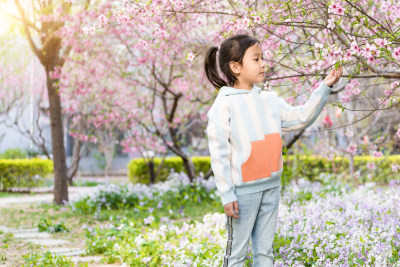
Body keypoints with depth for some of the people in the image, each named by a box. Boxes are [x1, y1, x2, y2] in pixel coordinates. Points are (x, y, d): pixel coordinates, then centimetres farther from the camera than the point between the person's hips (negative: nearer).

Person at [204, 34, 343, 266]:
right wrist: (227, 195, -14)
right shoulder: (224, 105, -10)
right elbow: (219, 153, -11)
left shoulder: (270, 101, 8)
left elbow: (301, 118, 13)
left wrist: (325, 87, 5)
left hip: (271, 187, 6)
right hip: (243, 190, -6)